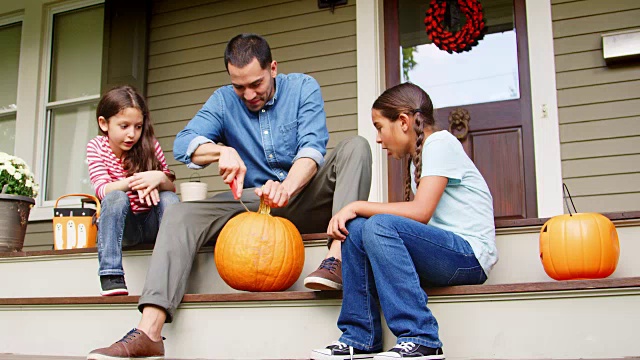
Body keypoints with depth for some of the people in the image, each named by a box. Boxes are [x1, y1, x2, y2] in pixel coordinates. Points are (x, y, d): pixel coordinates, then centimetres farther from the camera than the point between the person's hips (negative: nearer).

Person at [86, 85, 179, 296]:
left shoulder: (150, 146, -4)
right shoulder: (96, 147, -4)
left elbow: (171, 187, -4)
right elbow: (102, 190, -17)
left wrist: (160, 179, -29)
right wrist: (133, 181, -36)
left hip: (151, 223, 1)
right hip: (121, 226, -1)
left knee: (168, 199, -28)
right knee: (116, 198, -31)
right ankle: (111, 275, -35)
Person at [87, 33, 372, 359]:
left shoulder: (303, 87, -2)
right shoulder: (224, 101, 4)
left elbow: (312, 146, -17)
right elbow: (182, 144, -10)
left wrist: (287, 187, -38)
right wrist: (221, 151, -32)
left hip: (303, 197, -2)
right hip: (253, 202, 2)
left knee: (356, 146, -25)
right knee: (180, 214, -19)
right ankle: (149, 332, -33)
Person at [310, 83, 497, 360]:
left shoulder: (440, 142, -7)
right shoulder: (416, 158, 20)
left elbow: (420, 212, -20)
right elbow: (417, 217, 9)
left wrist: (357, 206, -13)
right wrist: (355, 212, -1)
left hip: (470, 256, -9)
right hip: (440, 250, 9)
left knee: (378, 226, -28)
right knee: (355, 228, -4)